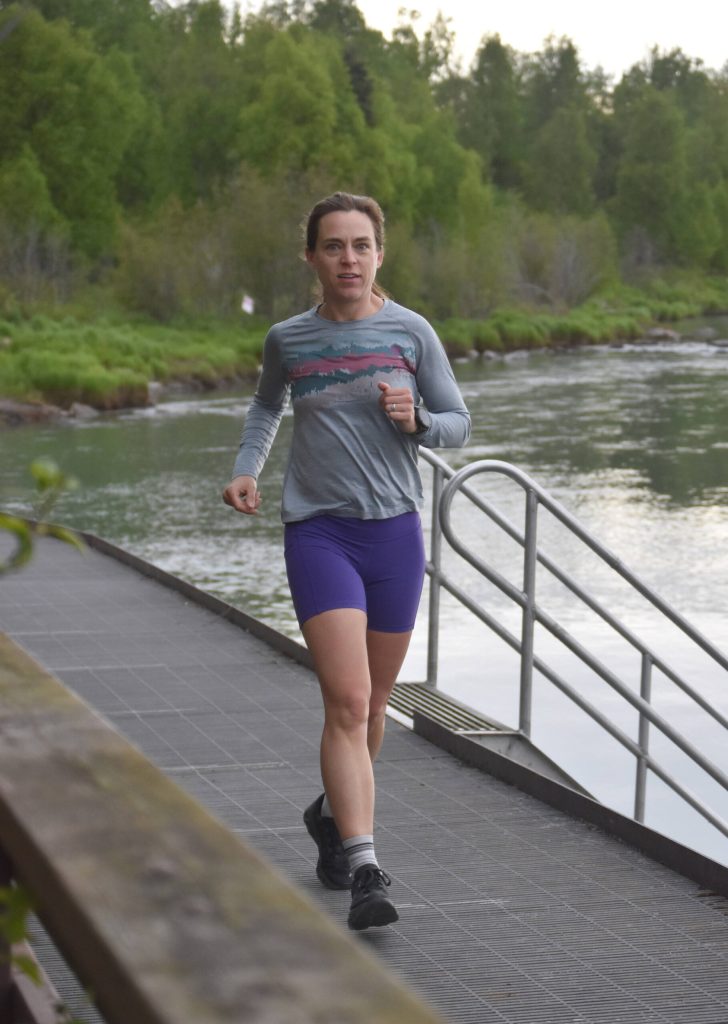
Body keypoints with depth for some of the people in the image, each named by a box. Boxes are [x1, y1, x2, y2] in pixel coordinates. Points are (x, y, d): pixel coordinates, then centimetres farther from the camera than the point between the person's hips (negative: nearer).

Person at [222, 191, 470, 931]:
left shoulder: (411, 333, 0)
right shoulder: (287, 340, 2)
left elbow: (457, 426, 7)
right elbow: (266, 405, 23)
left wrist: (415, 420, -14)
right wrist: (245, 469, 7)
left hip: (396, 533, 2)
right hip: (319, 532, -2)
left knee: (372, 704, 15)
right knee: (346, 702, -16)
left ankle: (331, 813, 41)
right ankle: (364, 871, -20)